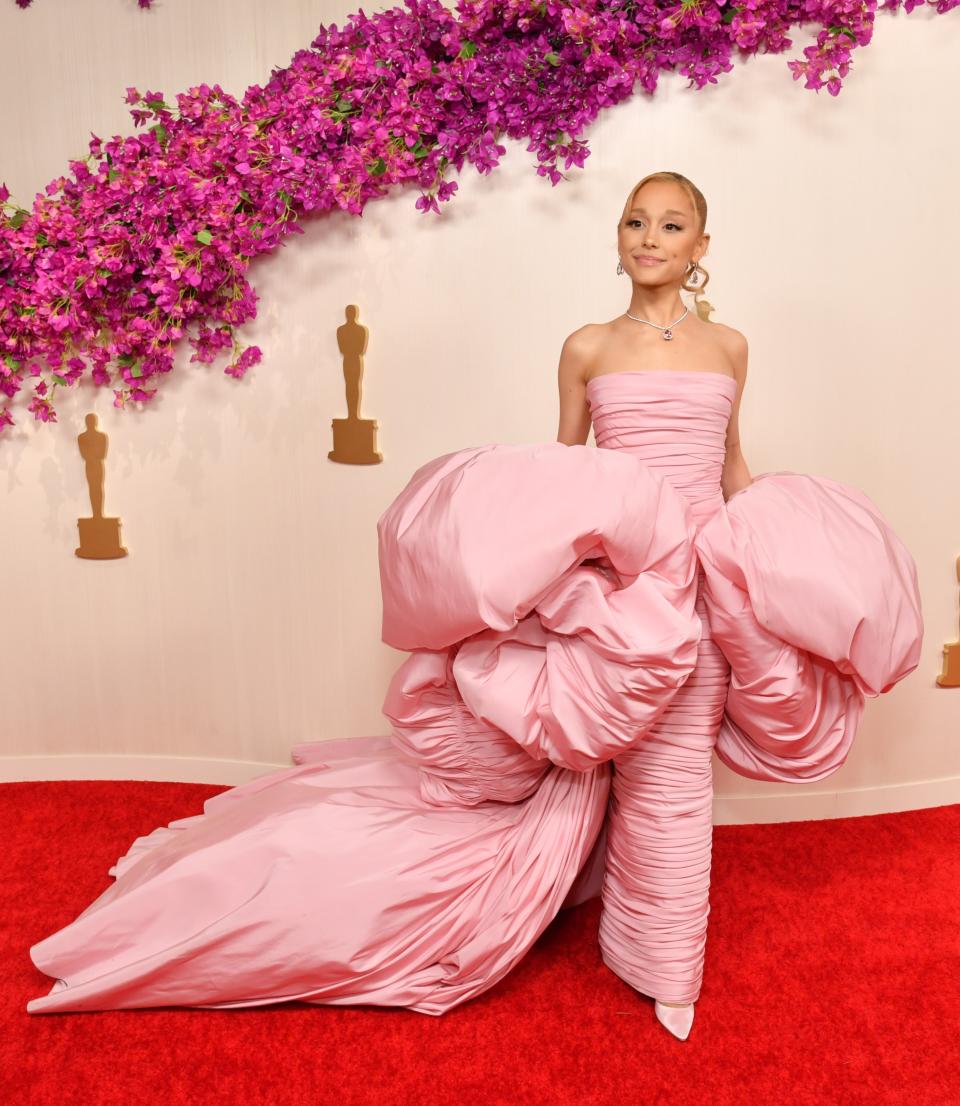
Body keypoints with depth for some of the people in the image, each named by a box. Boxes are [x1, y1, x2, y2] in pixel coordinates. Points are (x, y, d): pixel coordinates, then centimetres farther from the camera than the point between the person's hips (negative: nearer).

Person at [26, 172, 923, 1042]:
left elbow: (732, 466, 17)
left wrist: (766, 557, 10)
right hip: (612, 573, -1)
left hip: (699, 578, 2)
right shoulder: (587, 348, 2)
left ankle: (661, 966, 29)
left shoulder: (728, 346, 9)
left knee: (671, 772, 8)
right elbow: (559, 473, 8)